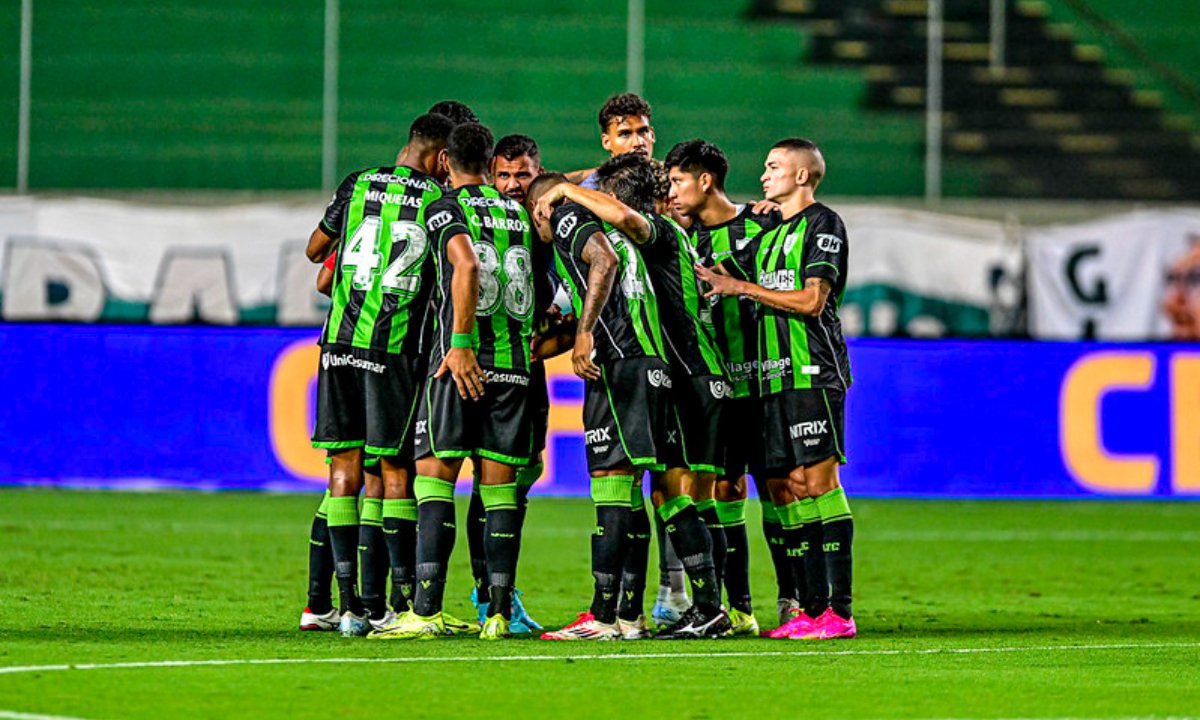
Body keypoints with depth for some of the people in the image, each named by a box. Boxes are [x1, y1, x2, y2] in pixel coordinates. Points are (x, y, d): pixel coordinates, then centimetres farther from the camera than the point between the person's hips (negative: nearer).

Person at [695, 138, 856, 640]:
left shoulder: (822, 225, -3)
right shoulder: (769, 234, 22)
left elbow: (812, 300, -12)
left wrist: (743, 287, -9)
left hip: (813, 373, -9)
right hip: (774, 377, 9)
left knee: (818, 481, -12)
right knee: (783, 487, 4)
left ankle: (839, 610, -14)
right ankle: (812, 608, 5)